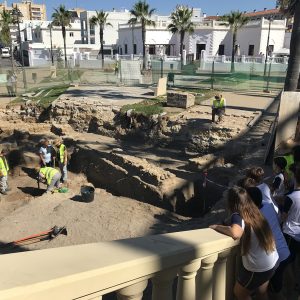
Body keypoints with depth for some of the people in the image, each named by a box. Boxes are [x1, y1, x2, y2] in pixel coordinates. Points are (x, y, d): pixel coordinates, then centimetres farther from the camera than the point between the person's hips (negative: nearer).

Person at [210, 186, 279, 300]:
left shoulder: (237, 215, -23)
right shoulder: (254, 211, -2)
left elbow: (235, 233, -43)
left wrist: (217, 227, -26)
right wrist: (231, 223, 6)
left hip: (258, 268, -7)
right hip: (272, 261, 7)